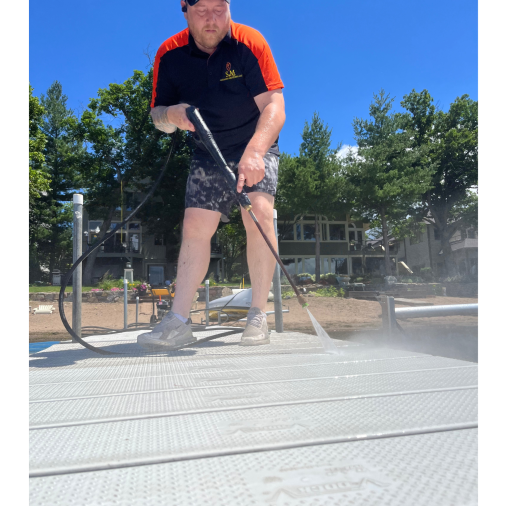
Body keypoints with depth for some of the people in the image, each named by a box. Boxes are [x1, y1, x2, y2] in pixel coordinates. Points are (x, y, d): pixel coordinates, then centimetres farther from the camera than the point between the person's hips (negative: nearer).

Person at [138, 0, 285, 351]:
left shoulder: (250, 43, -14)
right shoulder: (170, 54, -5)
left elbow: (274, 107, -22)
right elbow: (158, 116, 0)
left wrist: (254, 151, -39)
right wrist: (172, 114, -25)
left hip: (257, 148, -2)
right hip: (208, 154, 3)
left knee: (259, 213, -25)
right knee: (195, 227, -8)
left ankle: (258, 316, -15)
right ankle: (179, 322, -4)